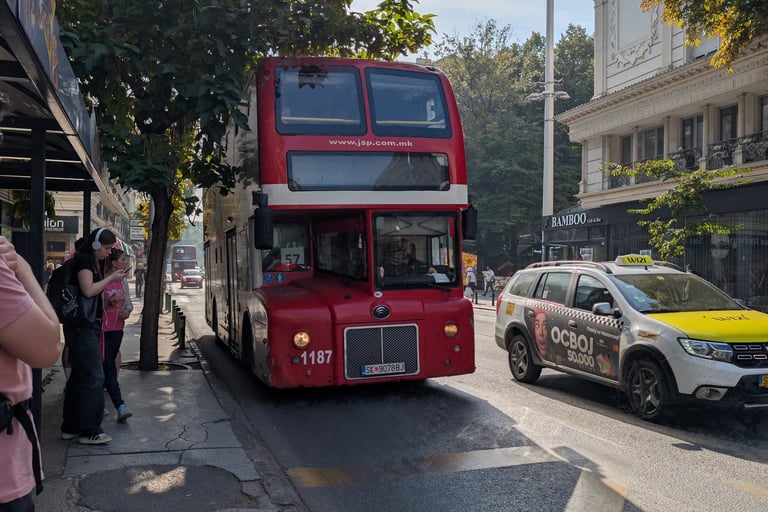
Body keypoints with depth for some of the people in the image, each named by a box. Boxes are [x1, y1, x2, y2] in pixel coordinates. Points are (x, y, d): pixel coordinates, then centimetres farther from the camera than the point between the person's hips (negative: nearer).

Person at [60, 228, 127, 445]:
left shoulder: (95, 262, 18)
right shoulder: (84, 260, -10)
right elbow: (88, 290, -21)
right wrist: (111, 278, -12)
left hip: (91, 326, 10)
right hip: (84, 327, -10)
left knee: (80, 377, 13)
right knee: (93, 377, -9)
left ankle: (71, 427, 21)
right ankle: (89, 431, -4)